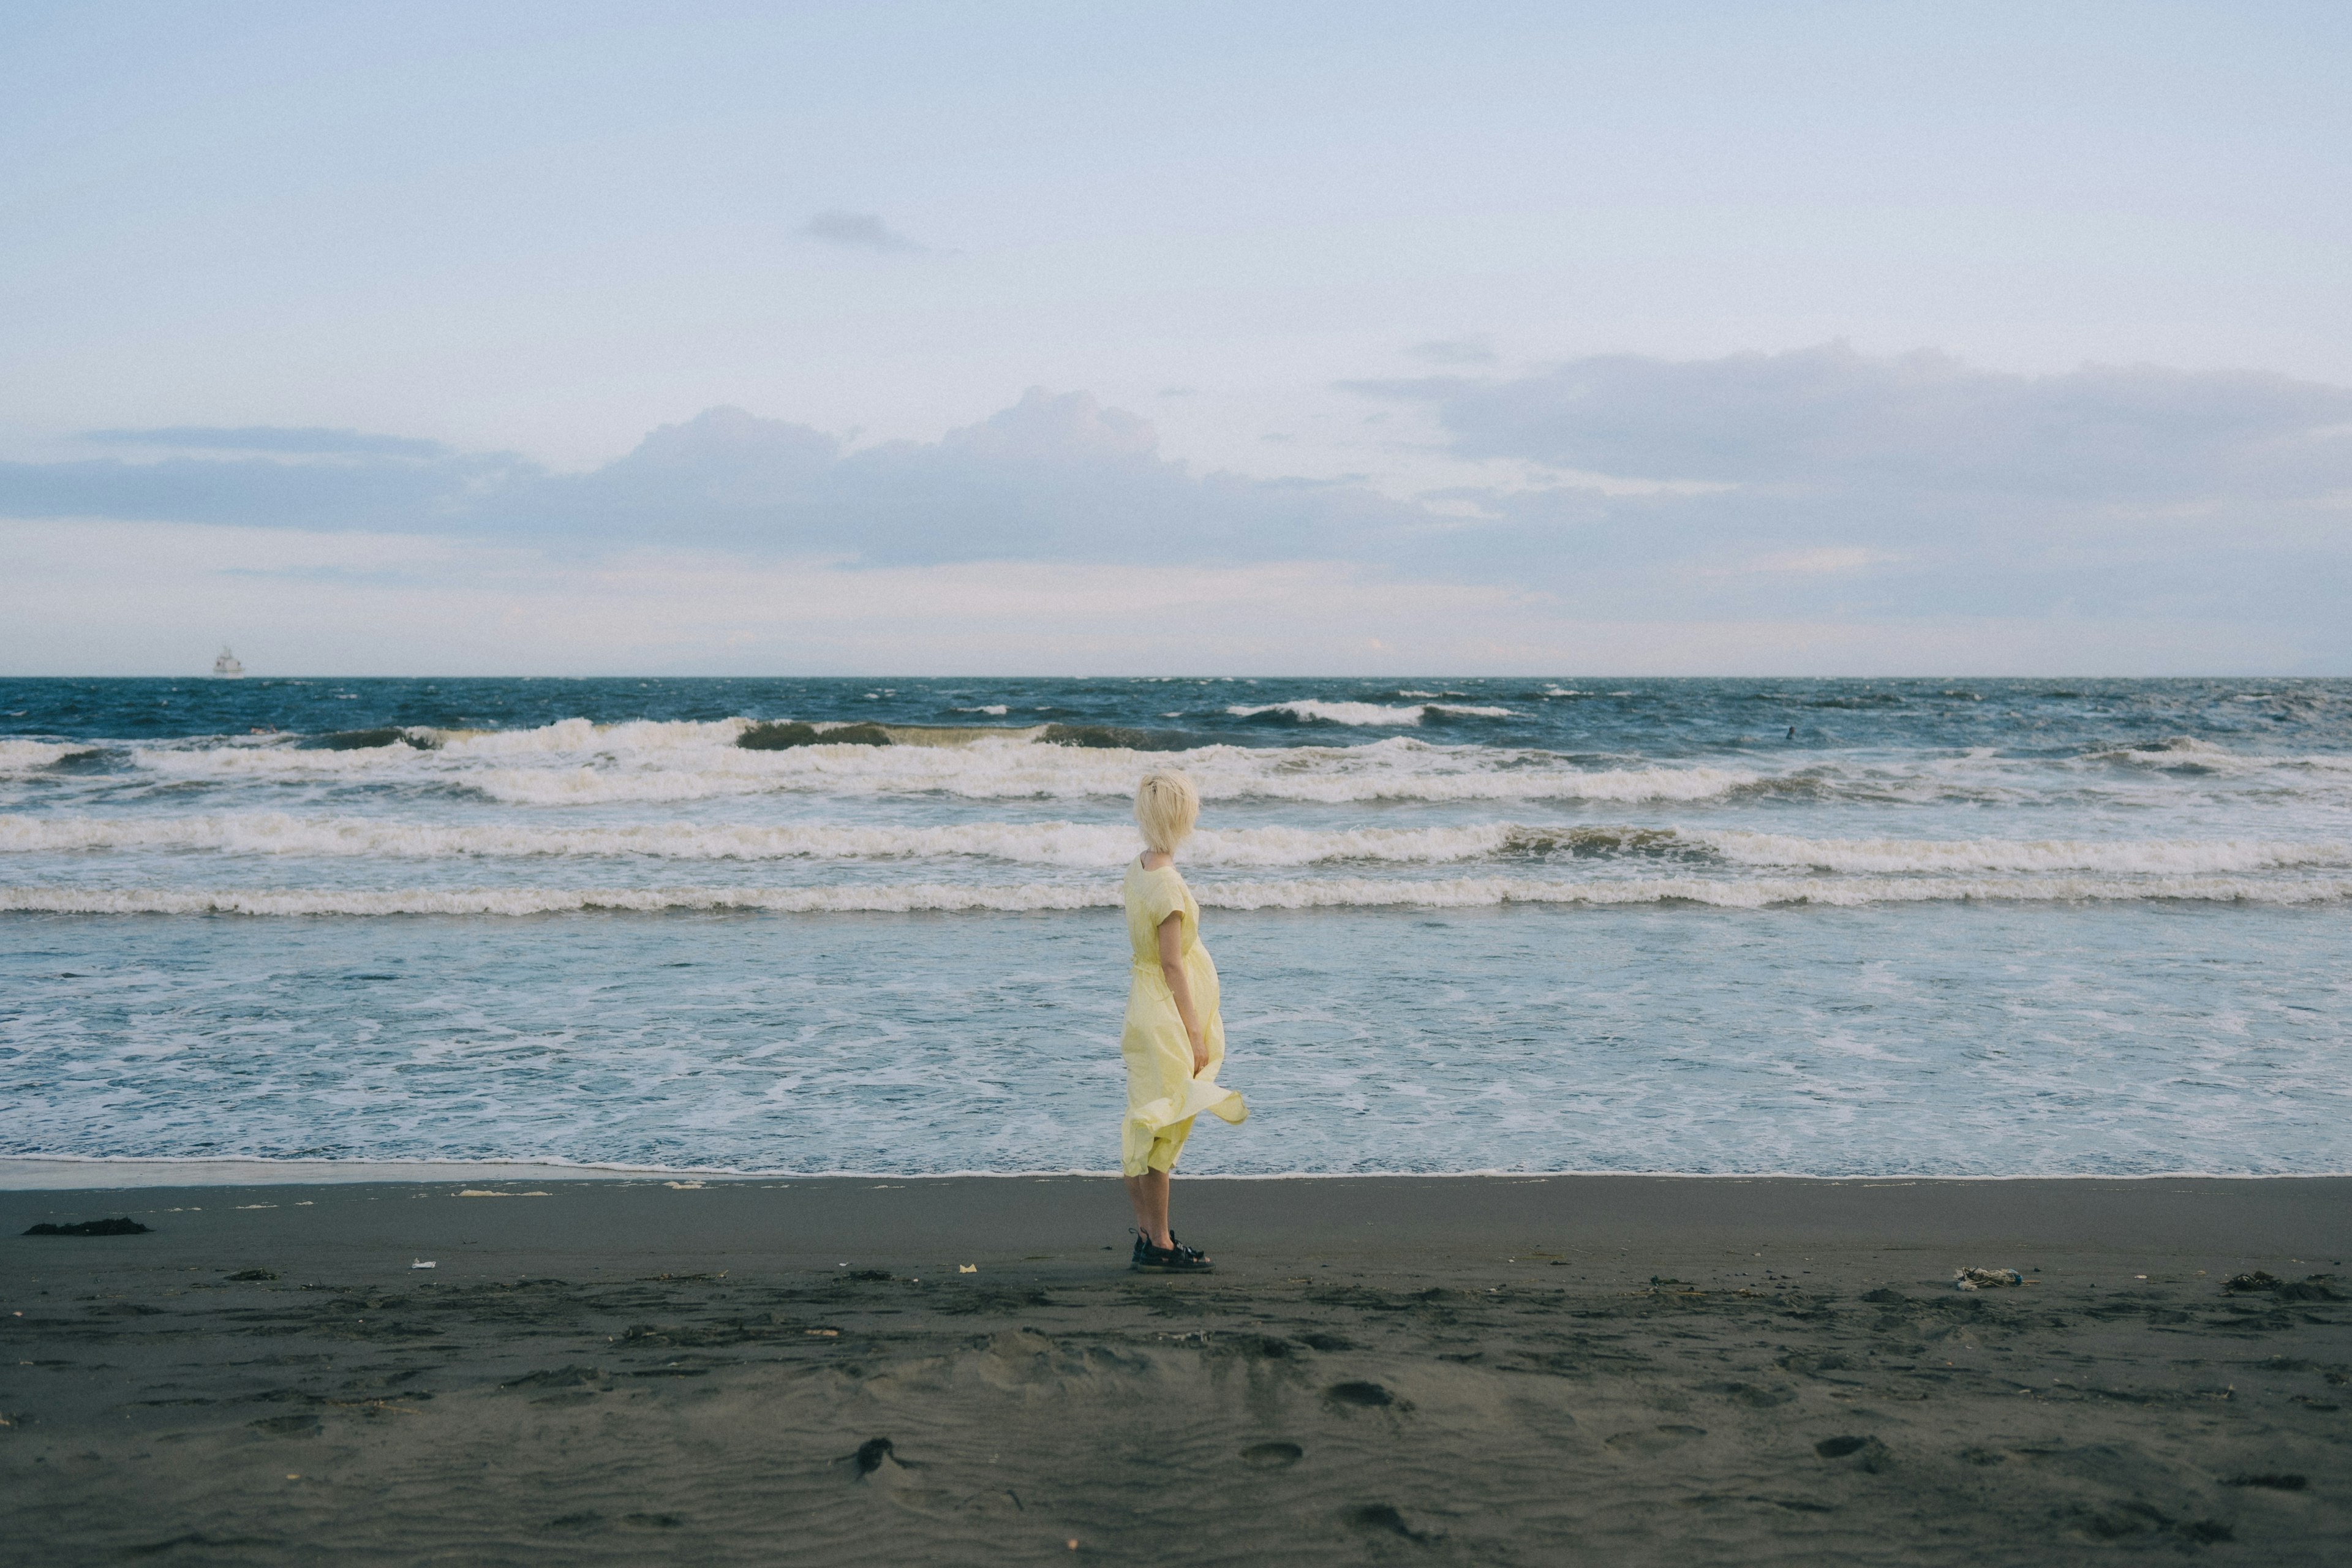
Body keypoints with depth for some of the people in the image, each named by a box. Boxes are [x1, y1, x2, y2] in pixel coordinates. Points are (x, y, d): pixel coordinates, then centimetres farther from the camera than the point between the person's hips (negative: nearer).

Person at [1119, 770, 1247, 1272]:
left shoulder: (1138, 869, 7)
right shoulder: (1167, 883, -20)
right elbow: (1172, 963, -19)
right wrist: (1195, 1032, -14)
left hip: (1145, 1006, 9)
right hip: (1166, 1015, -9)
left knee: (1147, 1127, 14)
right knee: (1162, 1128, -2)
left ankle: (1147, 1235, 22)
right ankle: (1158, 1245, 5)